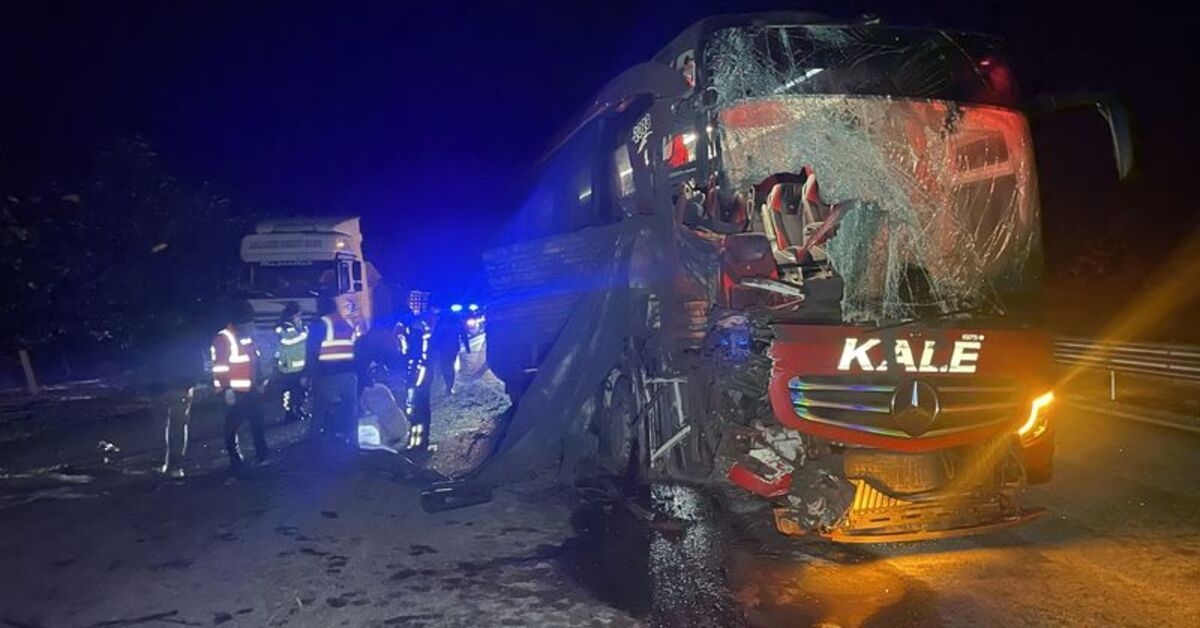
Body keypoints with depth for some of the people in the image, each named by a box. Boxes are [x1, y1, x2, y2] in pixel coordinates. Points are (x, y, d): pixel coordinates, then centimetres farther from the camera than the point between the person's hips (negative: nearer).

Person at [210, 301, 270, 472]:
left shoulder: (248, 336, 14)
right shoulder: (222, 339, -11)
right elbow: (219, 368, -16)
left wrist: (261, 381, 19)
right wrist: (226, 390, -19)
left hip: (252, 390, 8)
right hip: (235, 392, -8)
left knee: (258, 423, 12)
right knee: (233, 427, 1)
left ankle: (263, 455, 21)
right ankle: (235, 460, 7)